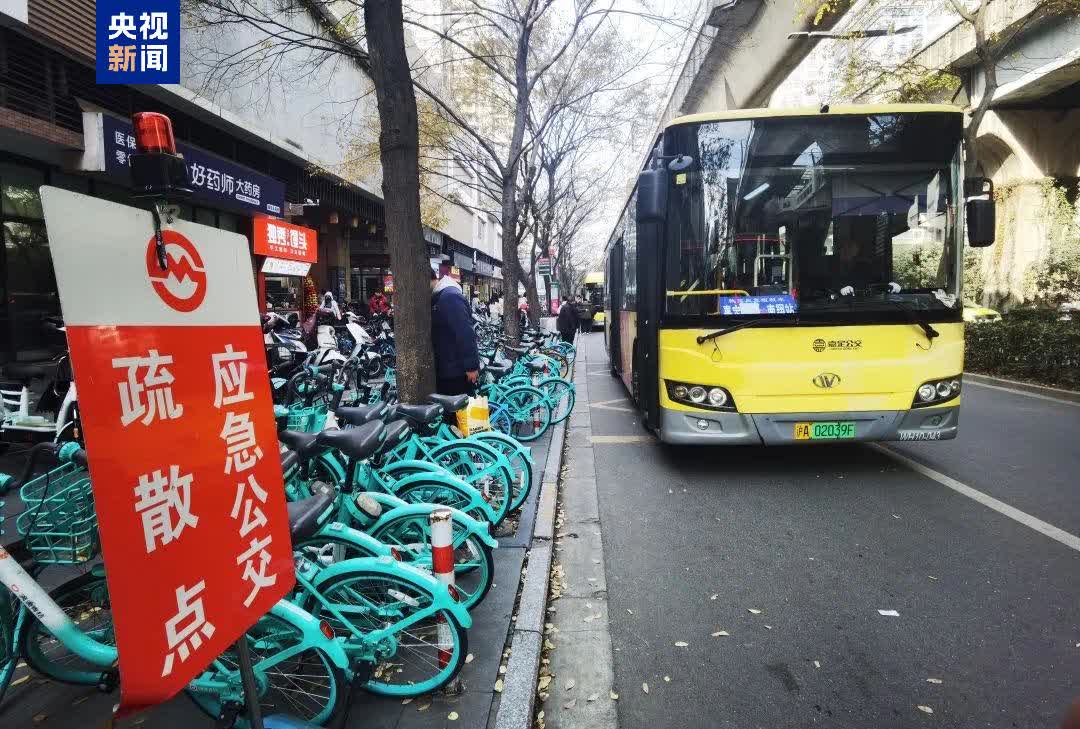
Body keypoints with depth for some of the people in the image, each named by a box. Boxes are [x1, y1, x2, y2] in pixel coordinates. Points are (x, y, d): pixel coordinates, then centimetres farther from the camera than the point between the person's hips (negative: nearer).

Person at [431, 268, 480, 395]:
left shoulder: (450, 297, -19)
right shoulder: (437, 297, 14)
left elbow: (465, 334, -24)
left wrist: (471, 366, -25)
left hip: (458, 371, -10)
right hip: (444, 370, 10)